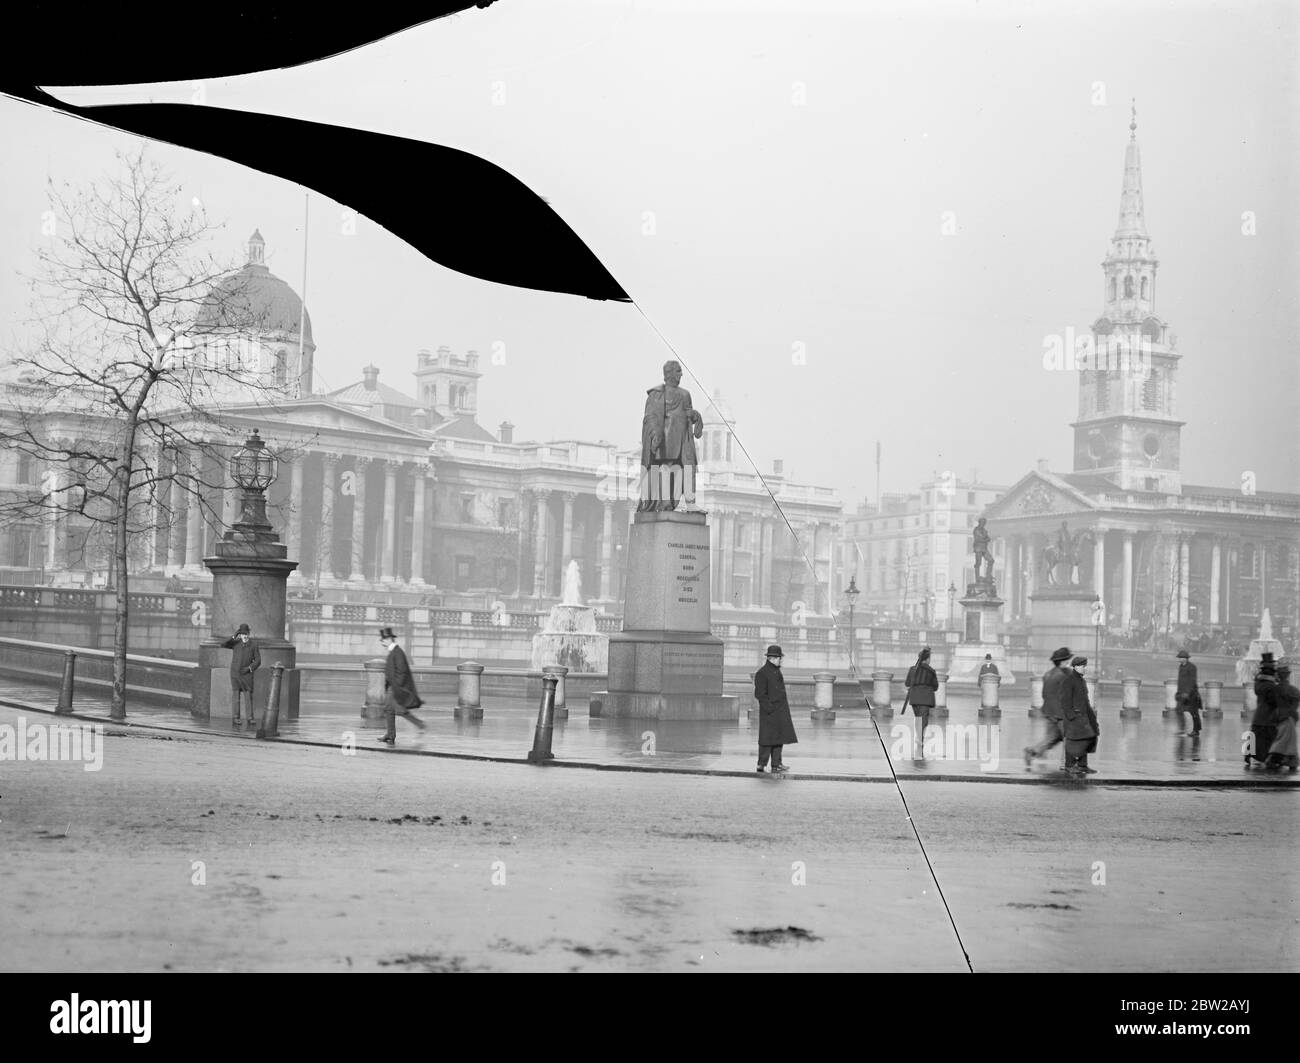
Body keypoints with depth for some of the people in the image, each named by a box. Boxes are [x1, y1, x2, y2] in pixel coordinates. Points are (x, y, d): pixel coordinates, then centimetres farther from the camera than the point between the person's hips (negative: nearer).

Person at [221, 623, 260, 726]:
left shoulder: (253, 645, 3)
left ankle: (249, 718, 1)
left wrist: (249, 668, -11)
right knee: (236, 695, -2)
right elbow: (223, 645, -9)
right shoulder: (235, 643, 5)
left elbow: (258, 660, 3)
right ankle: (235, 718, -3)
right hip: (235, 673, 0)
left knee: (248, 695, -3)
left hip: (247, 674, 0)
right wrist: (234, 636, -16)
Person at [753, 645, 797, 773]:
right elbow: (760, 694, -16)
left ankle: (776, 765, 16)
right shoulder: (762, 673, -13)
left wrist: (784, 708, 17)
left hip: (780, 712, 9)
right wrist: (770, 708, -19)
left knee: (779, 738, 10)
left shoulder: (777, 671, 16)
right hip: (769, 713, -9)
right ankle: (761, 765, 1)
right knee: (767, 739, -5)